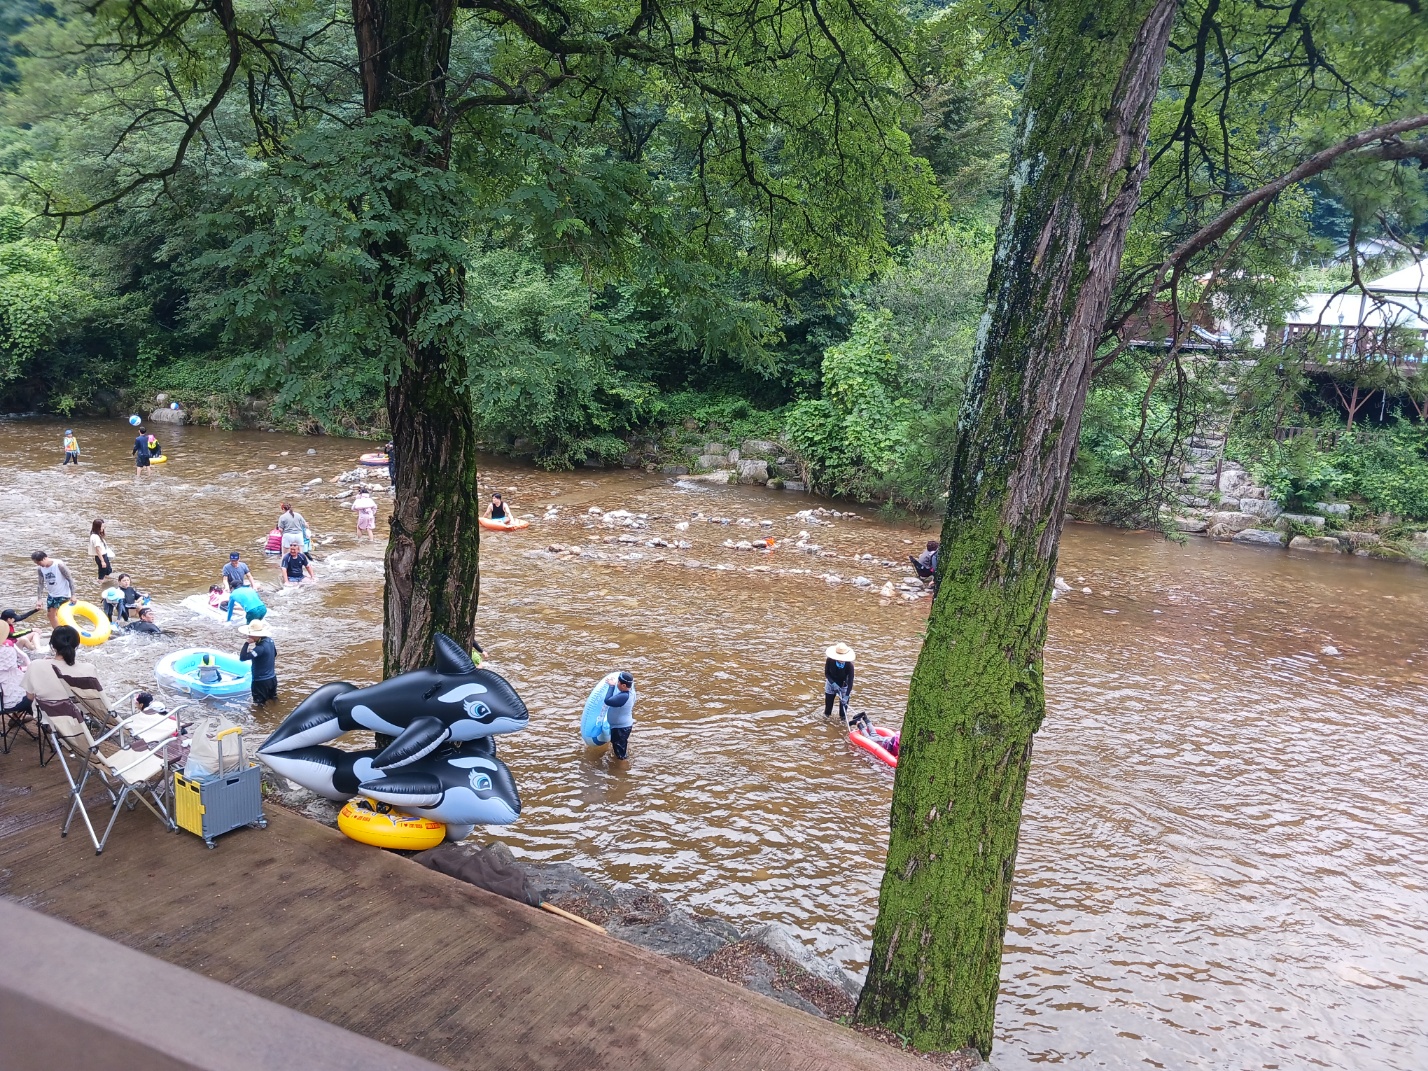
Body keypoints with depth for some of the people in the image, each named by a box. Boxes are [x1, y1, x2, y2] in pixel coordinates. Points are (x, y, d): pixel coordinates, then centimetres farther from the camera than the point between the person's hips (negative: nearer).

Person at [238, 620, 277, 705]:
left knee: (260, 704, 6)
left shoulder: (261, 648, -30)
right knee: (273, 699, 26)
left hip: (261, 681, -9)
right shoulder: (269, 640, -3)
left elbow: (243, 657, -35)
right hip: (272, 678, 9)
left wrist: (247, 643, -31)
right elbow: (274, 654, 16)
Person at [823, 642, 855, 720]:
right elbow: (826, 673, -14)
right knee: (828, 702, 16)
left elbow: (850, 681, -31)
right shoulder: (830, 660, -29)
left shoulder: (849, 665, -32)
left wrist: (847, 695, -37)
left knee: (844, 703, 3)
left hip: (843, 686, -2)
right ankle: (826, 714, 47)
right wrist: (833, 683, -29)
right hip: (831, 684, 2)